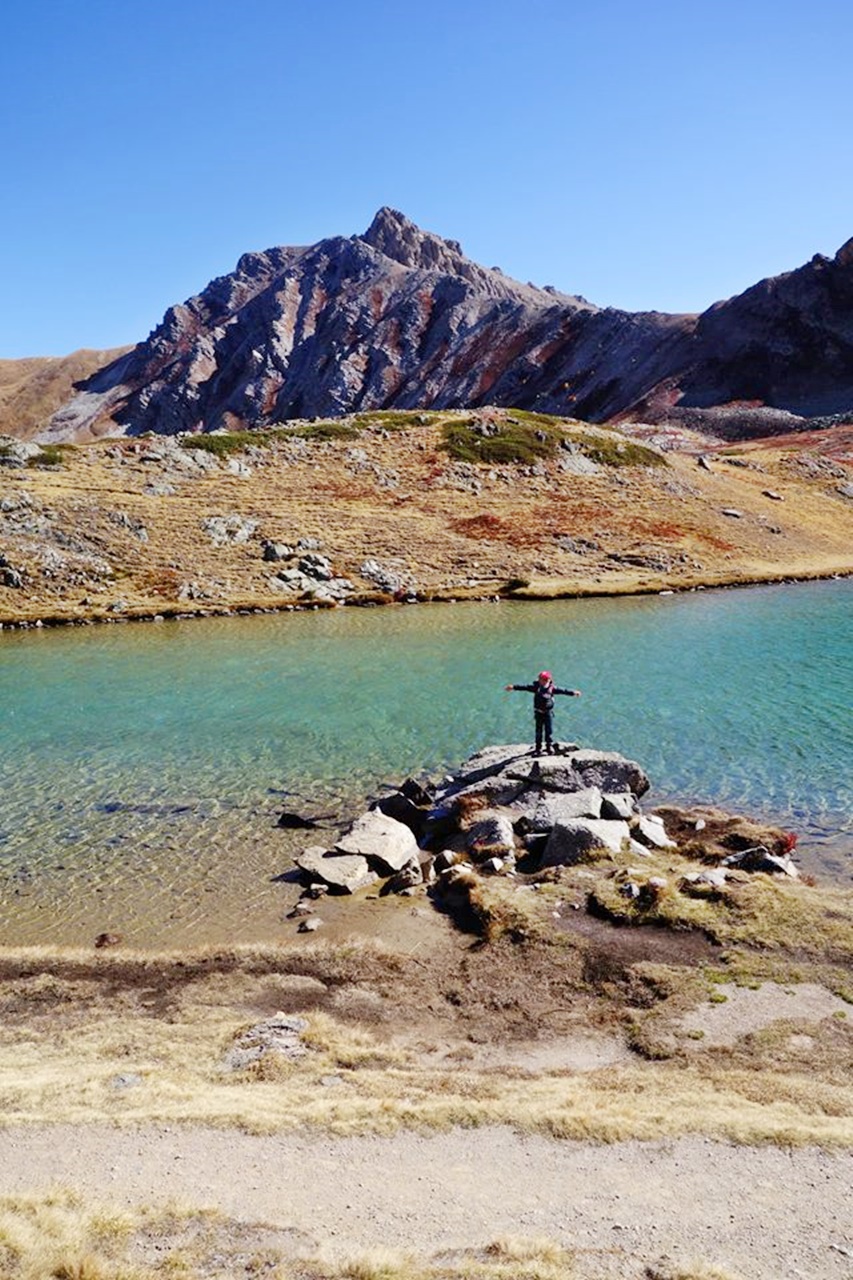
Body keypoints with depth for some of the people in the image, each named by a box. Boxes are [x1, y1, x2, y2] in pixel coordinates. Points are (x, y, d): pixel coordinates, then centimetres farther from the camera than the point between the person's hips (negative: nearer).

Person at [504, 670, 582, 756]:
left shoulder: (552, 688, -4)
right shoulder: (536, 687, -5)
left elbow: (562, 691, -6)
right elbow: (525, 687, -10)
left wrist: (572, 692, -15)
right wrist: (513, 687, -17)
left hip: (548, 712, 0)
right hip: (539, 712, 0)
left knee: (549, 730, -1)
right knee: (539, 731, 5)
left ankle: (549, 747, 8)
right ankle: (538, 748, 12)